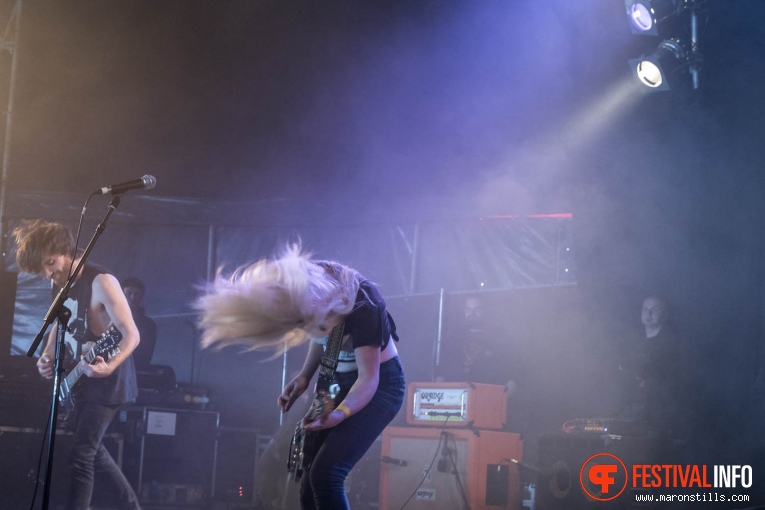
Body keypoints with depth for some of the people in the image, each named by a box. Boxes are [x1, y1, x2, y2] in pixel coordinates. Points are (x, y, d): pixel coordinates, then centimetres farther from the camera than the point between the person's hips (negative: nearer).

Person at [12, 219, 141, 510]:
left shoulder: (100, 281, -22)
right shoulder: (59, 286, 4)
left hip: (108, 381, -9)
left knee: (80, 456, -12)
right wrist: (47, 357, 1)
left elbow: (132, 335, -25)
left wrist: (109, 366, -42)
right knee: (93, 450, 18)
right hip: (83, 380, 9)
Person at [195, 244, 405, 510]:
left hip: (379, 383, -7)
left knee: (326, 475, -21)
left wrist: (339, 414, -45)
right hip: (340, 381, 7)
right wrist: (304, 376, -4)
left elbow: (369, 378, -29)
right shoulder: (312, 282, -11)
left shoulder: (361, 305, -32)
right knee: (310, 483, 5)